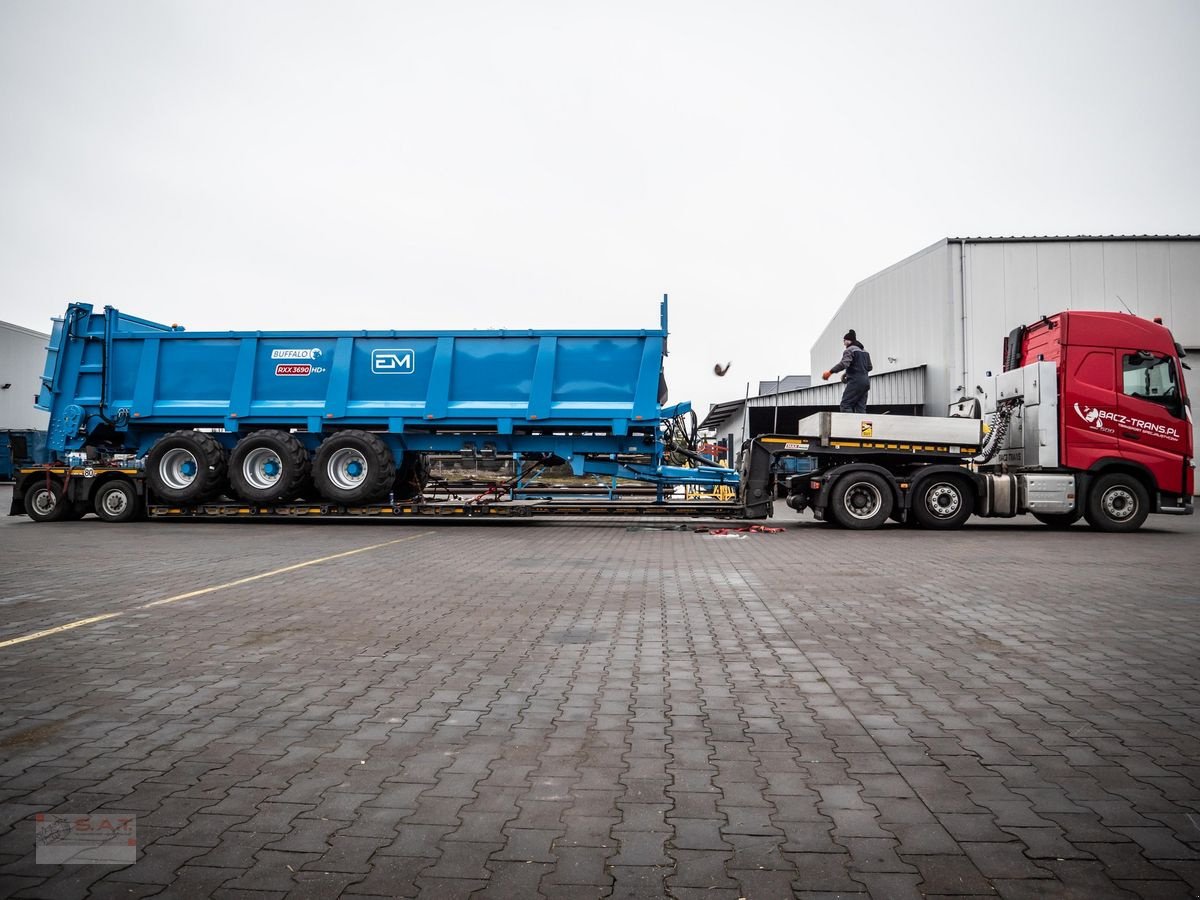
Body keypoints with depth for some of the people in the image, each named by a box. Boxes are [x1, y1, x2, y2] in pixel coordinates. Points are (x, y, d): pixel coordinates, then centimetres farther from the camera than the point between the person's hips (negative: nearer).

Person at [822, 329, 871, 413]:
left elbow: (843, 364, -21)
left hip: (855, 382, -8)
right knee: (860, 407, 5)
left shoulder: (849, 350, -5)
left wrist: (830, 372, -21)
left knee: (845, 405, -9)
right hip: (866, 381, 8)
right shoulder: (864, 351, 22)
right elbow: (869, 367, 26)